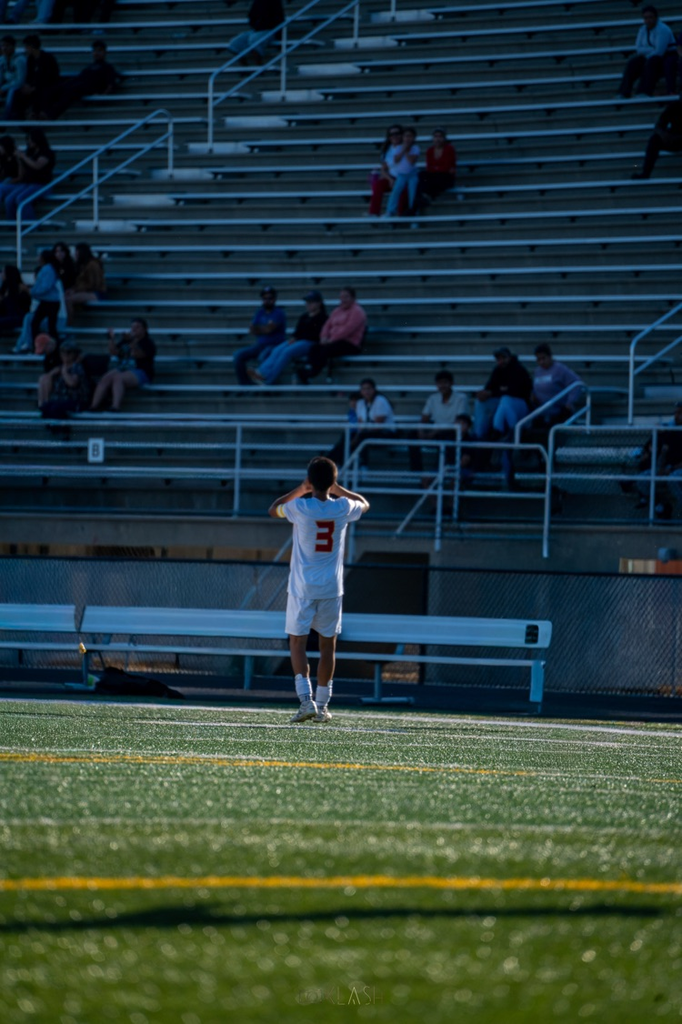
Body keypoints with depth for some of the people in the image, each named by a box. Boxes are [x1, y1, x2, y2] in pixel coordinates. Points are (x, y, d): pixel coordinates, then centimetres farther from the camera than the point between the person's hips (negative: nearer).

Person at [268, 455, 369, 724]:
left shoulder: (300, 507, -11)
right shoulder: (343, 508, -5)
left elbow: (273, 509, 12)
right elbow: (364, 504, 20)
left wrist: (299, 490, 17)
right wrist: (338, 489, 22)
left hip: (302, 588, -2)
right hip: (331, 588, 2)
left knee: (297, 643, 3)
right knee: (328, 645, 11)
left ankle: (306, 699, -14)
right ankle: (322, 706, 13)